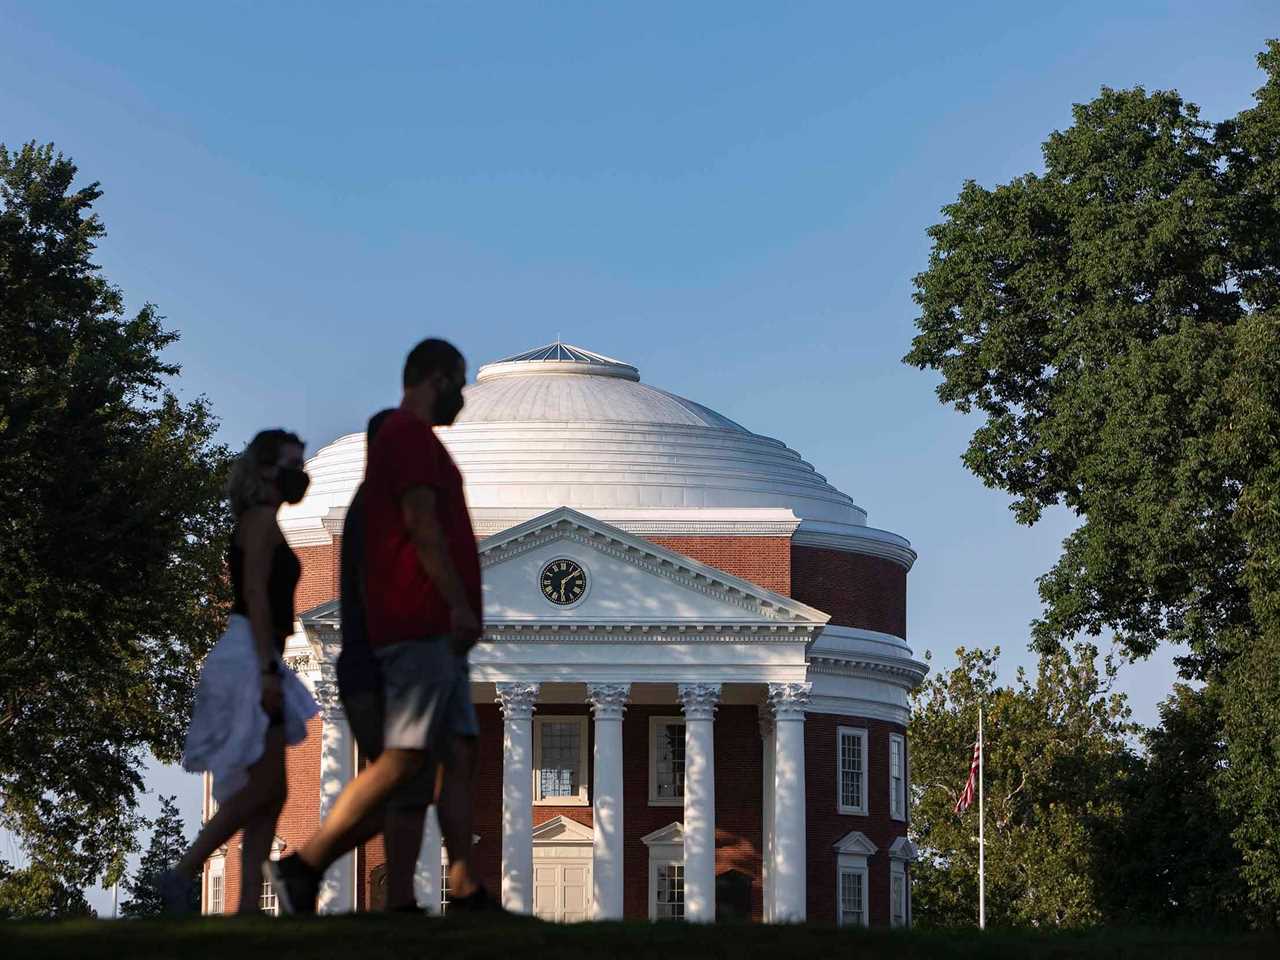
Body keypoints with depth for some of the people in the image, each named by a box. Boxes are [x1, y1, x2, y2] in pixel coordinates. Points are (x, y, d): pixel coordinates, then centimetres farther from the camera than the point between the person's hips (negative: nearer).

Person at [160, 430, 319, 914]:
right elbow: (255, 594, -17)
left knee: (267, 795, 5)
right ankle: (182, 873, -11)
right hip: (249, 656, -10)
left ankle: (248, 907, 1)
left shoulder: (260, 523, 22)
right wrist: (268, 669, -23)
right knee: (265, 788, -11)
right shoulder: (262, 519, -8)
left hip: (257, 661, 10)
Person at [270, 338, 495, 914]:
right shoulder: (412, 435, -7)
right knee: (404, 758, -14)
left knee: (460, 755, 5)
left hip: (433, 631, 11)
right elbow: (421, 522, -18)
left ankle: (465, 892, 1)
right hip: (422, 624, -11)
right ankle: (304, 866, -14)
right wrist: (459, 604, -20)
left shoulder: (405, 438, 24)